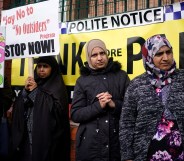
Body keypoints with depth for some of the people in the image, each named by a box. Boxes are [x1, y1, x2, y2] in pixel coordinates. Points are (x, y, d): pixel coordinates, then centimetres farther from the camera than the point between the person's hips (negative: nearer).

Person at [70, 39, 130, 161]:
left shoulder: (121, 76, 4)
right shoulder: (83, 80, 2)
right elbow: (75, 115, -2)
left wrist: (115, 104, -15)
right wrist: (98, 106, -15)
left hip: (118, 141, 1)